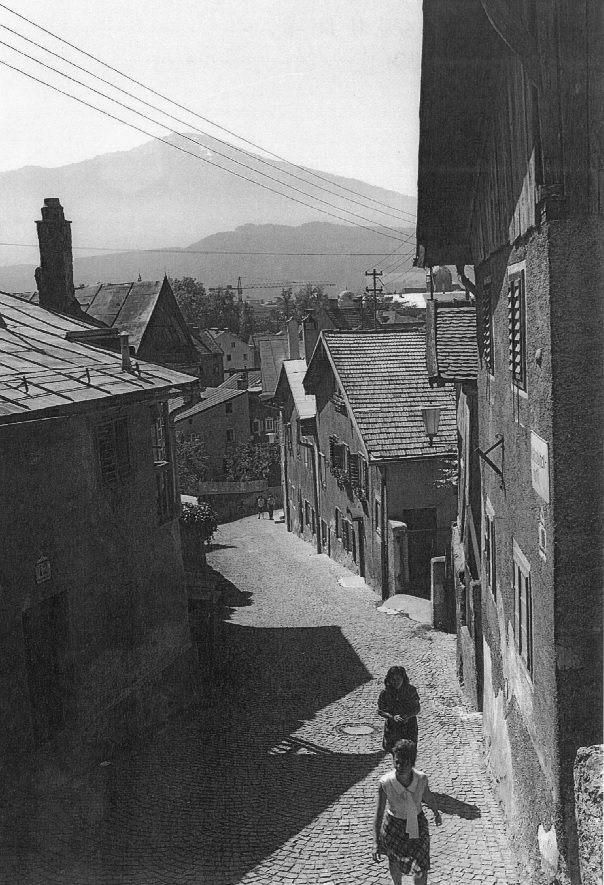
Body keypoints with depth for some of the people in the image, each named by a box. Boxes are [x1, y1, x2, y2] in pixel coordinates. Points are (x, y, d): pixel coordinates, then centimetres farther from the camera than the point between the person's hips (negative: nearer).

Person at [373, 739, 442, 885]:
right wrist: (376, 843, -23)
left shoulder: (421, 779, -25)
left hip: (417, 824, 1)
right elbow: (378, 814, -22)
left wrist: (437, 814, 18)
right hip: (394, 825, -1)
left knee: (421, 867, 5)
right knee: (395, 862, 24)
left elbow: (429, 798, -1)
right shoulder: (386, 783, -31)